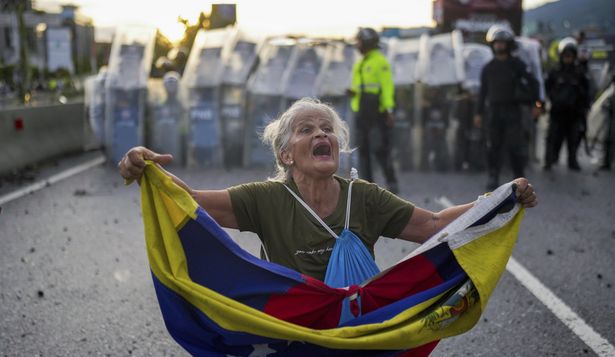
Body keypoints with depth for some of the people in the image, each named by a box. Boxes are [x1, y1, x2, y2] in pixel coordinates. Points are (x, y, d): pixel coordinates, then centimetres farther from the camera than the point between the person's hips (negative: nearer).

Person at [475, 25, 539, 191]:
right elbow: (483, 91, 13)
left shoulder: (517, 65, 3)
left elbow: (532, 83, 6)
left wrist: (534, 101, -1)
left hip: (512, 111, -2)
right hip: (493, 111, 2)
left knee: (515, 146, -3)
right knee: (493, 147, 2)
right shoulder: (488, 68, 11)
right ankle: (492, 179, 7)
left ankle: (519, 177, 7)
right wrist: (479, 113, 9)